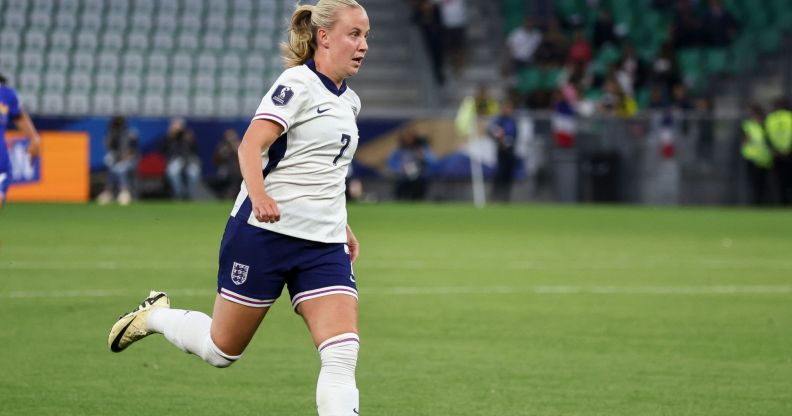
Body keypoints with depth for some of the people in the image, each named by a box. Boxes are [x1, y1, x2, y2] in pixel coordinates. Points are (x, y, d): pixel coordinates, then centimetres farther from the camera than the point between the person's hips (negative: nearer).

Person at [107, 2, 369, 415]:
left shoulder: (348, 101, 14)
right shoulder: (298, 83, -11)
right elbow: (250, 145, -24)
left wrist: (342, 226, 30)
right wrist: (259, 195, -42)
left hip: (324, 245, 6)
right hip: (264, 231, -6)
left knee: (343, 355, -12)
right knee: (222, 350, 8)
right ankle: (155, 315, 37)